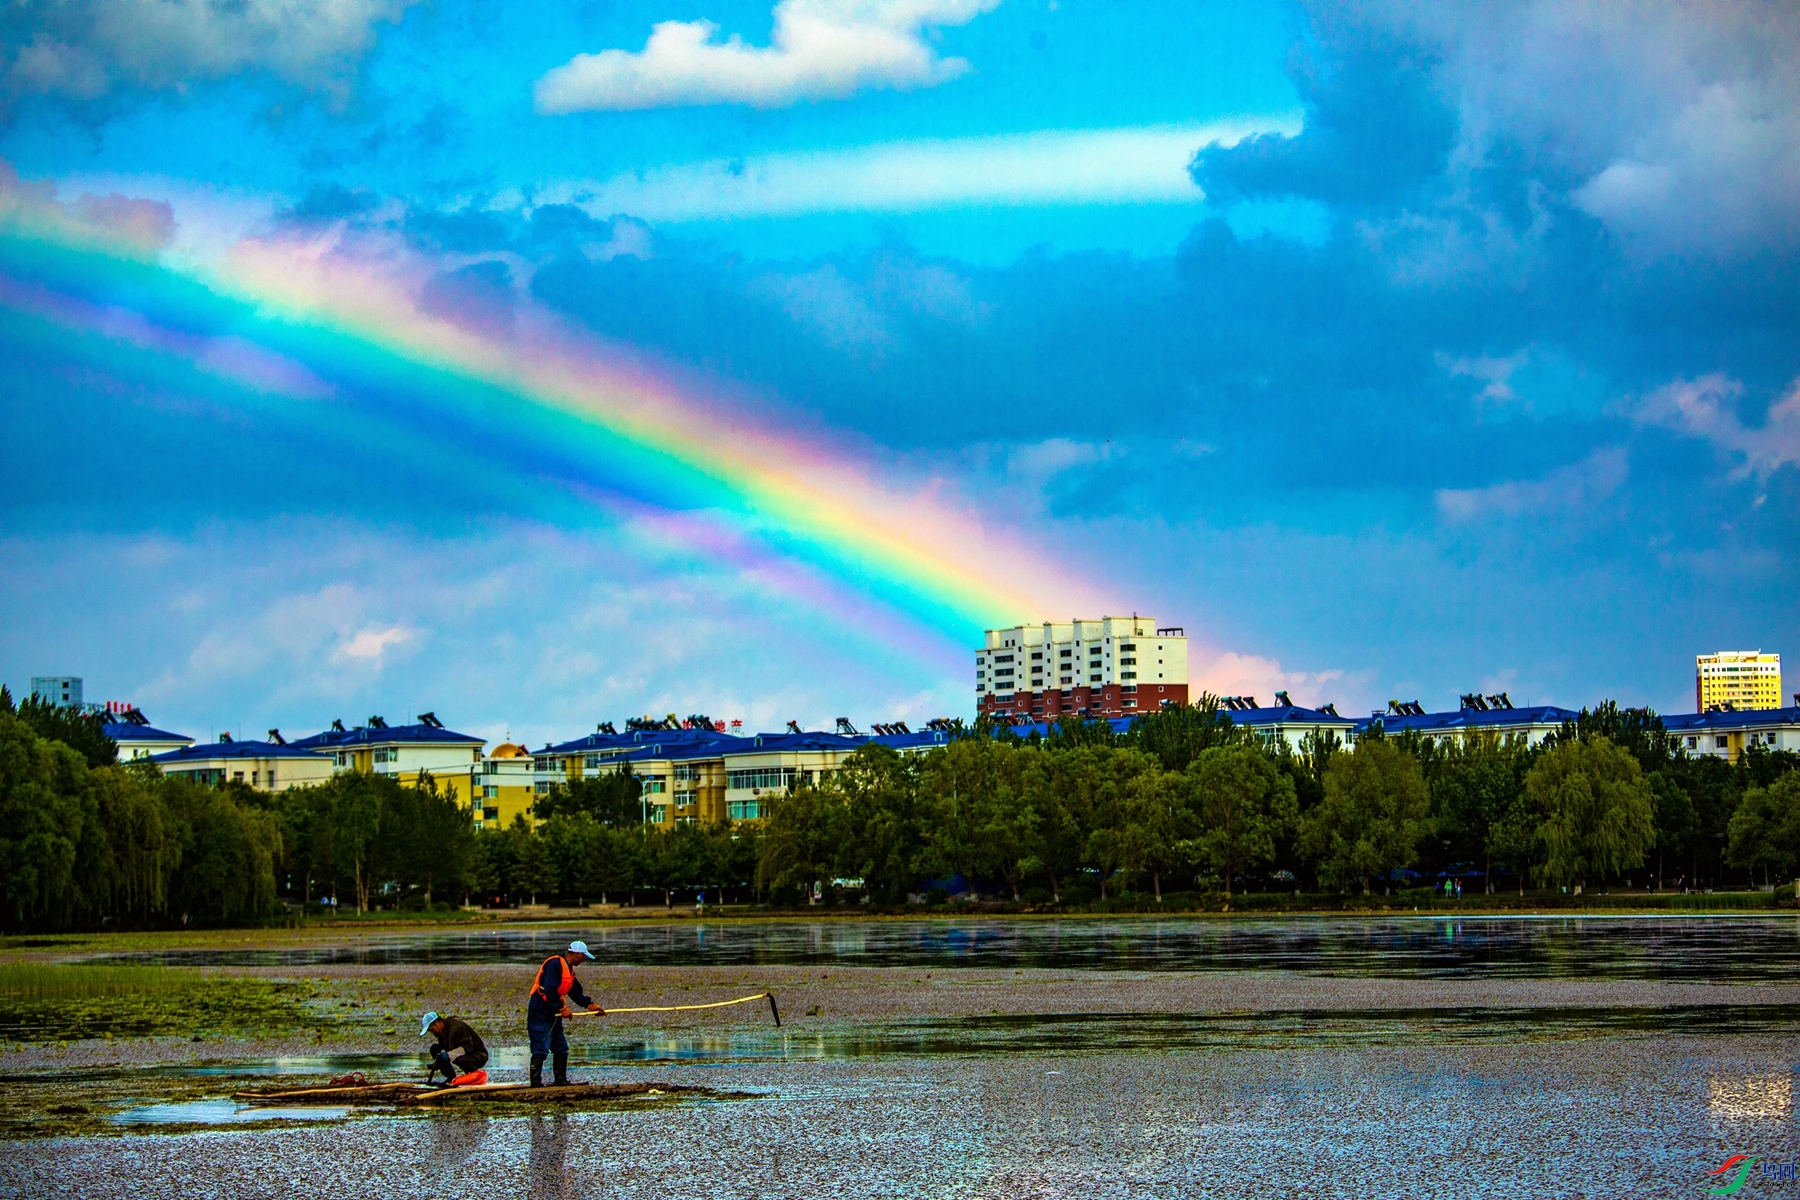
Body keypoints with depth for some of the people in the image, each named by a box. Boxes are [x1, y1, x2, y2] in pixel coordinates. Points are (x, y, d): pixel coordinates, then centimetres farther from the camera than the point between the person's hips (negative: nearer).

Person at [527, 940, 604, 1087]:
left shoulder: (569, 968, 16)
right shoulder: (554, 964, -17)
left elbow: (576, 991, 19)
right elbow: (550, 990, -24)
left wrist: (589, 1004, 7)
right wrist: (561, 1008, -20)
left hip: (553, 1014, 10)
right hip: (540, 1013, -10)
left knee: (561, 1048, 12)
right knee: (540, 1049, -11)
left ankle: (561, 1080, 19)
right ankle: (536, 1082, -11)